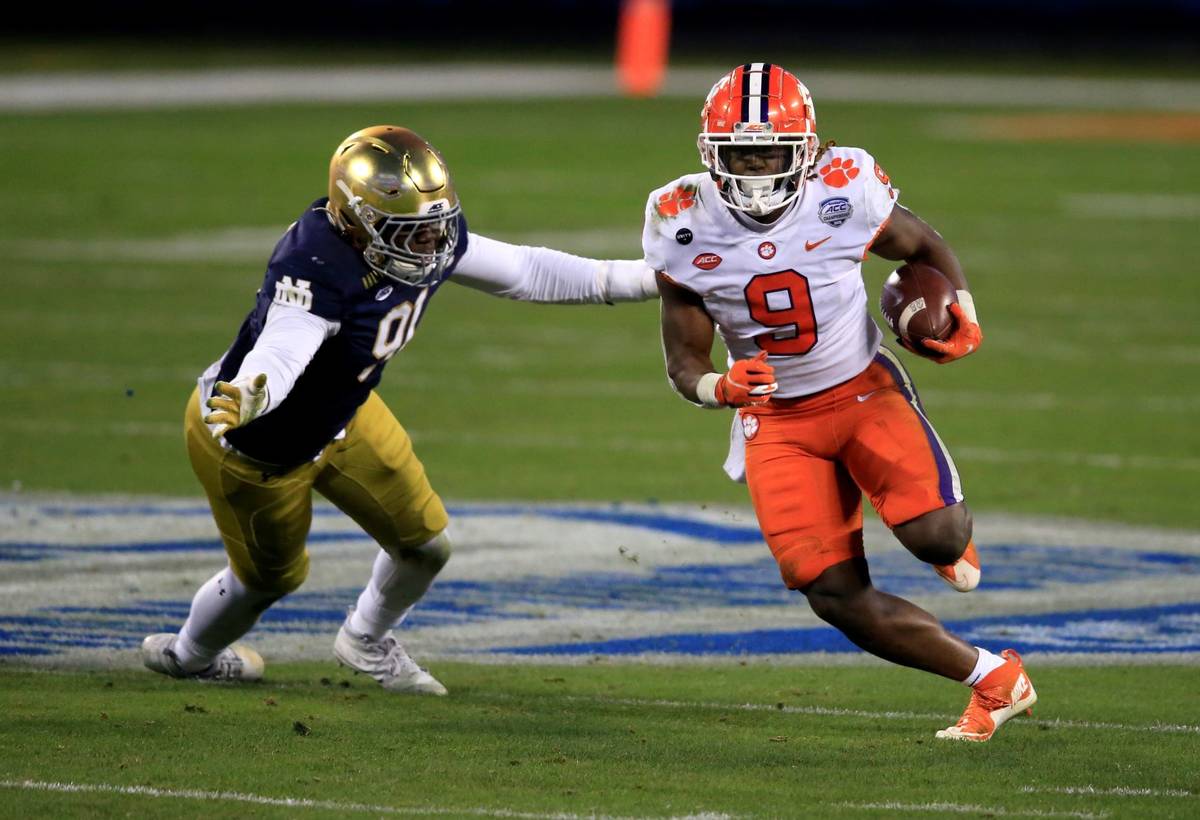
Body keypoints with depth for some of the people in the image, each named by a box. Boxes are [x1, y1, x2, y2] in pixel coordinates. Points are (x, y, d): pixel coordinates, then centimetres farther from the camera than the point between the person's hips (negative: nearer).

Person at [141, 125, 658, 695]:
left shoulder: (429, 240, -18)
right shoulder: (319, 270, -42)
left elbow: (525, 272, -4)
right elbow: (279, 353, -58)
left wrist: (639, 280, -1)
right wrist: (249, 396, -82)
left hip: (336, 415, 7)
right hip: (254, 445, -7)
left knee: (426, 544, 10)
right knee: (272, 576, 17)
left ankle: (366, 644, 44)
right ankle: (185, 655, 51)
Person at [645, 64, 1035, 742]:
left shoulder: (844, 195, -17)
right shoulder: (685, 231, -13)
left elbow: (926, 247, 5)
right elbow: (684, 366, -5)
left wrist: (965, 317, -13)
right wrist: (720, 389, -28)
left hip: (865, 389, -2)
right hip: (776, 421, 2)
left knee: (931, 534, -25)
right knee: (836, 596, -11)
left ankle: (955, 528, 16)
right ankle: (995, 681, 4)